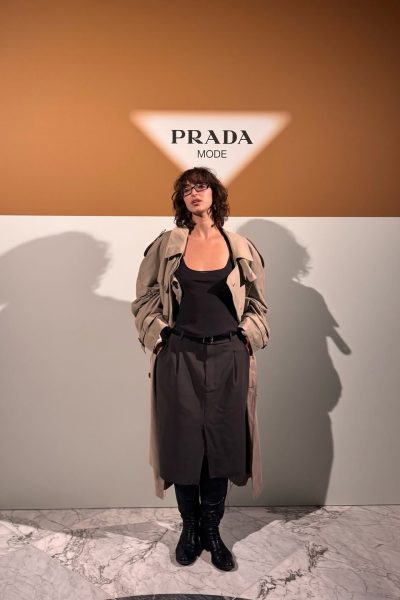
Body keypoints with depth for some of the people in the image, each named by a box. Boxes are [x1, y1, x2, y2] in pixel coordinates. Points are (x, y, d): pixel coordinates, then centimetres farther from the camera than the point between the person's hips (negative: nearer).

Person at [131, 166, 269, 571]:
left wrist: (248, 339, 0)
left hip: (228, 357, 1)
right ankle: (189, 526, 29)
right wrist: (158, 336, -4)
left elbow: (257, 304, 12)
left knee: (221, 443, 8)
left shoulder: (241, 247, 6)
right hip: (179, 357, 0)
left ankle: (211, 529, 28)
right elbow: (144, 300, 7)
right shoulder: (166, 245, 3)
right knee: (183, 442, 7)